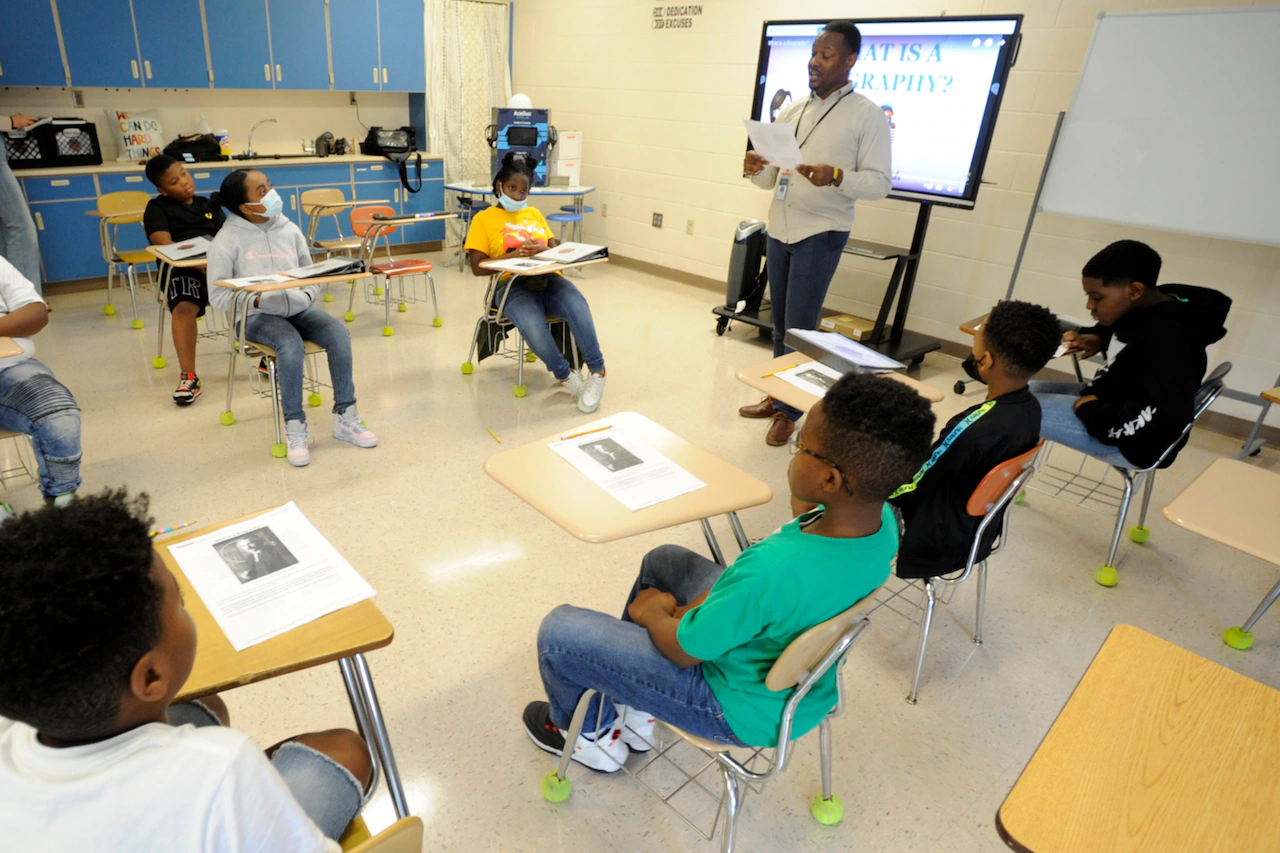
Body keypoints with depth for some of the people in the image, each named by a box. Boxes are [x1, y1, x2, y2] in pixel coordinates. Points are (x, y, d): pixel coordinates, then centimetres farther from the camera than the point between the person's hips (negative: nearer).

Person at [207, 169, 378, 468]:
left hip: (298, 308, 4)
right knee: (291, 345, -34)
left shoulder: (289, 230, 9)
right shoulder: (228, 239, -2)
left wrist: (307, 296, -8)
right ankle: (295, 429, -22)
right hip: (256, 316, -4)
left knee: (339, 334, -24)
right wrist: (256, 299, -19)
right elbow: (218, 294, -4)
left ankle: (345, 417, -15)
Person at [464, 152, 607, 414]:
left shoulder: (534, 214, 24)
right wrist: (513, 256, -13)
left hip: (548, 278, 3)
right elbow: (478, 267, 0)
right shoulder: (483, 219, 10)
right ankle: (565, 374, -14)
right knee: (532, 325, -36)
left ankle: (596, 371, -22)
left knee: (577, 306, -32)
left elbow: (556, 248, 17)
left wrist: (542, 250, -7)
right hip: (512, 285, -3)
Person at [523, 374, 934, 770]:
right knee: (663, 559, 23)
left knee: (558, 630, 0)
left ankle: (589, 734, 33)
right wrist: (694, 608, -5)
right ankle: (635, 711, 36)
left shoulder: (773, 572, -42)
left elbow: (683, 649, -24)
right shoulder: (881, 521, -17)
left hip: (744, 711, -7)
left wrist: (653, 611, -1)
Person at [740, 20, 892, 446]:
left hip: (820, 234, -5)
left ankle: (789, 410, 9)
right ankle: (777, 395, 24)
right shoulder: (791, 112, 11)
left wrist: (836, 177, -27)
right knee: (780, 323, 11)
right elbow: (771, 179, 14)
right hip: (779, 230, 5)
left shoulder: (867, 115, -4)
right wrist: (756, 170, -10)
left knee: (799, 327, -4)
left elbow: (880, 182, -9)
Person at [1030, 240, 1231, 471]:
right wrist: (1096, 338, 1)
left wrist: (1093, 411, -27)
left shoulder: (1165, 340, -29)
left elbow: (1167, 416, -38)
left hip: (1133, 442, -10)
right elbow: (1114, 324, 22)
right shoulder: (1155, 308, -1)